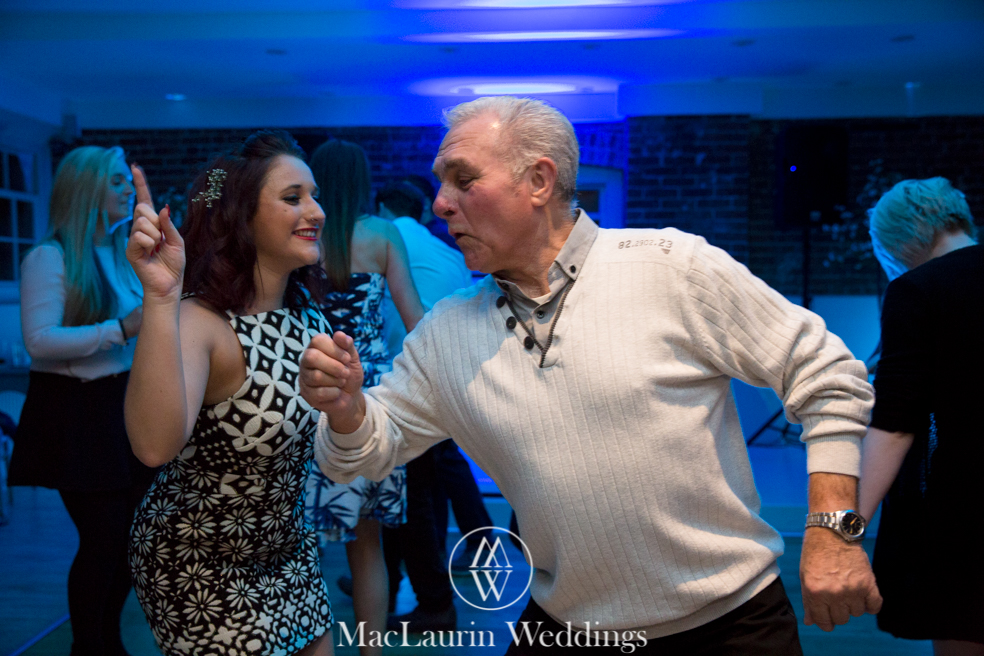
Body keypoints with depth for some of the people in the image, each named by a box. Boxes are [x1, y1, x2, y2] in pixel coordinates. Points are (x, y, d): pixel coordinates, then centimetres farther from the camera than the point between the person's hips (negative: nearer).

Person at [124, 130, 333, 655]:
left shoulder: (306, 310, -4)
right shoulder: (199, 321, -27)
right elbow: (156, 445, -48)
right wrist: (161, 296, -51)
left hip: (287, 546, 7)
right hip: (201, 568, -7)